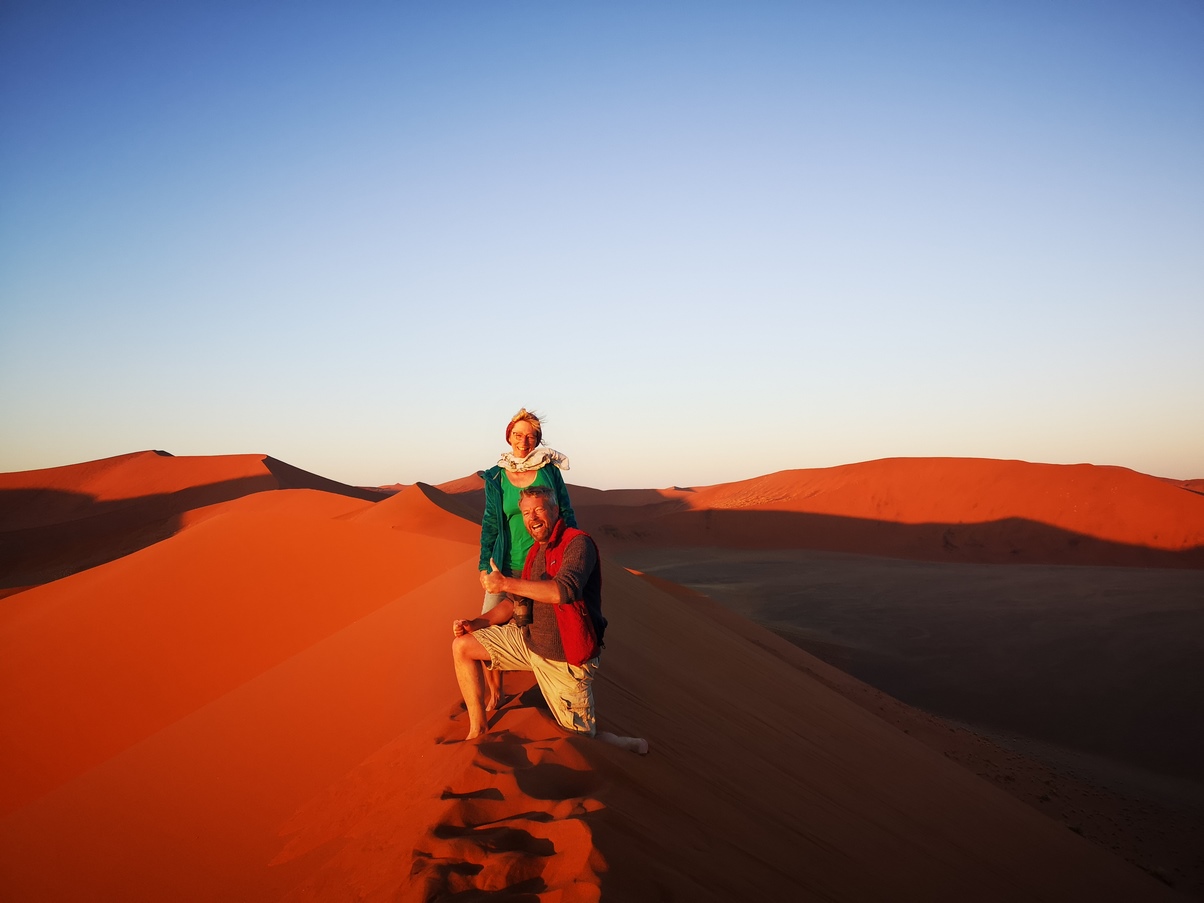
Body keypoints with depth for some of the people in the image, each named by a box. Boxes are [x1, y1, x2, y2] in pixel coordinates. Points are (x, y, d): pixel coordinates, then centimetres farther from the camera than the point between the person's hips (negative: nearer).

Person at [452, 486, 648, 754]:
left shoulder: (578, 543, -19)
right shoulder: (536, 552, 7)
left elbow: (565, 590, -37)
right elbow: (514, 602, 15)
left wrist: (506, 583, -31)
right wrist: (475, 624, 1)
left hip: (565, 659, -8)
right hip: (528, 638, 8)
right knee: (462, 646, 1)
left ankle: (633, 745, 32)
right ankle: (478, 730, 10)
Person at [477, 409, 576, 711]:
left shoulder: (549, 469, 0)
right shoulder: (496, 477, 2)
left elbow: (566, 513, 5)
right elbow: (490, 523, 6)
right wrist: (484, 566, 2)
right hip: (507, 565, 1)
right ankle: (494, 693, 14)